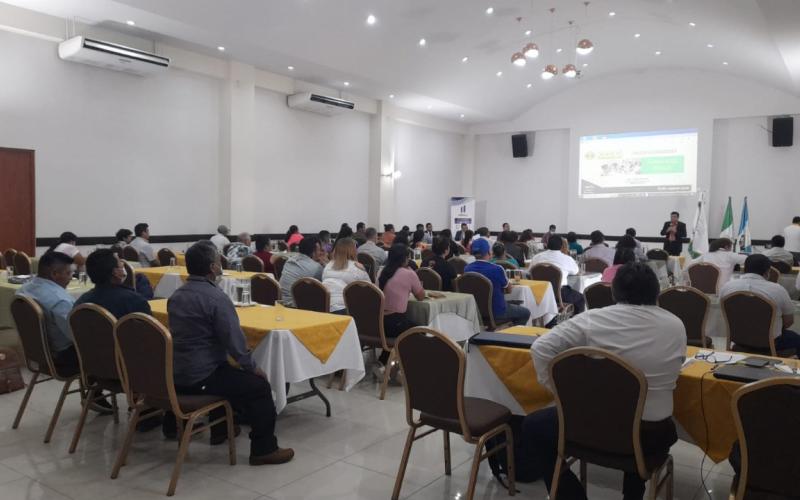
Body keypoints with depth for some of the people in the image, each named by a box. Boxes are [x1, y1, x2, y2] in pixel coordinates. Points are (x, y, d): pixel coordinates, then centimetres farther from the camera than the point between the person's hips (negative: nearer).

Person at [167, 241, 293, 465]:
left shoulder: (176, 296, 8)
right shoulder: (216, 297, -18)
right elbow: (234, 340, -19)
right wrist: (252, 367, -2)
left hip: (176, 374, 9)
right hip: (200, 377, -9)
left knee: (226, 372, 34)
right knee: (260, 386, 3)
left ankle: (220, 430, 43)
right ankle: (264, 449, 8)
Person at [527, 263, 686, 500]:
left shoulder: (594, 319, -10)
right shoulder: (677, 326, -1)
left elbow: (541, 348, -10)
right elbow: (671, 375, 14)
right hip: (653, 436, 4)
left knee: (534, 427, 20)